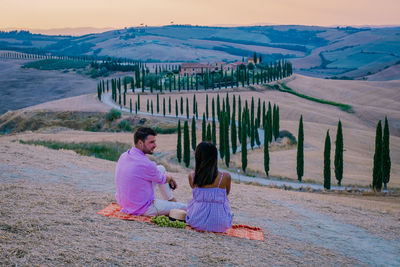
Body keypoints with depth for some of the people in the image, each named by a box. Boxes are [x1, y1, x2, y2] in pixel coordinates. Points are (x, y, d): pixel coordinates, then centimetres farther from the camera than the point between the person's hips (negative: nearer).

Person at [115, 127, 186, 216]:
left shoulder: (124, 155, -1)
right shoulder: (145, 163, -28)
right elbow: (162, 180, -8)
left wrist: (169, 179, 18)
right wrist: (169, 177, 16)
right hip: (142, 208, -8)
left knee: (161, 168, 18)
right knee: (184, 208, 0)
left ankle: (171, 200, 29)